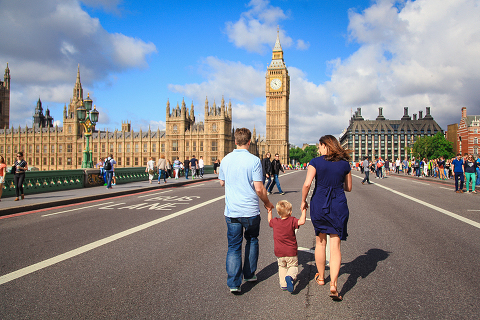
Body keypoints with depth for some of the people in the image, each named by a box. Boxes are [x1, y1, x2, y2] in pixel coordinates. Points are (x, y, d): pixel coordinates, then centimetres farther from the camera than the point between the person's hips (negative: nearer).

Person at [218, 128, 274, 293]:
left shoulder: (226, 160, 2)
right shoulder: (254, 160, -12)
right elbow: (259, 188, -13)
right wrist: (267, 203, 3)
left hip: (231, 211, 2)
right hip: (250, 210, -2)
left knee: (233, 246, 7)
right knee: (252, 240, 21)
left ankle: (233, 283, 3)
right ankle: (249, 274, 29)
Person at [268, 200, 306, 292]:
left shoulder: (275, 222, 0)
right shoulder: (292, 221, -13)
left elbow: (269, 220, 22)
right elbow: (302, 221, -27)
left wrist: (269, 211, 35)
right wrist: (304, 210, -15)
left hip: (279, 253, 3)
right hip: (291, 253, -3)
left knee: (282, 267, 23)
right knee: (293, 267, 11)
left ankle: (283, 284, 14)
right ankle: (290, 277, -19)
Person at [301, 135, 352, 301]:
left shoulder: (316, 162, -6)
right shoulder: (345, 164, 3)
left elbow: (307, 184, -14)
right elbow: (348, 188, 11)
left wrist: (303, 201, 0)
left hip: (318, 205, -1)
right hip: (339, 206, 1)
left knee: (320, 242, 16)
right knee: (335, 245, 3)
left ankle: (321, 277, 32)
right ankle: (333, 284, -8)